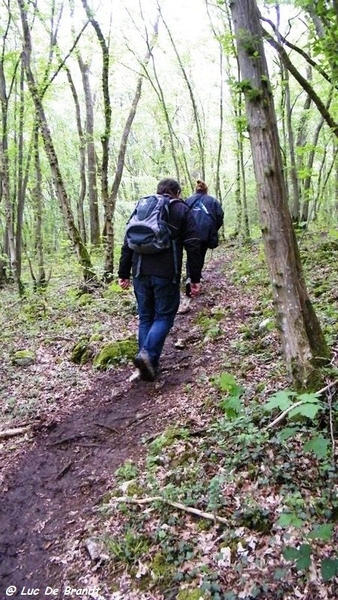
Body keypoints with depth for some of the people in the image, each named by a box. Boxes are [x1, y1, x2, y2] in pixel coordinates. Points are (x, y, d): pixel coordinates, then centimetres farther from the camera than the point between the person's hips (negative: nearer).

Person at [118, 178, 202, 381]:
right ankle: (148, 353, -16)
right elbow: (193, 246, 0)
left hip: (140, 273, 4)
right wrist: (195, 278, 2)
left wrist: (124, 273, 16)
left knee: (145, 317, 12)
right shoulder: (182, 210, 9)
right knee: (164, 316, 5)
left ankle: (149, 364, 12)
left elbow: (127, 243, 14)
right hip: (166, 274, -3)